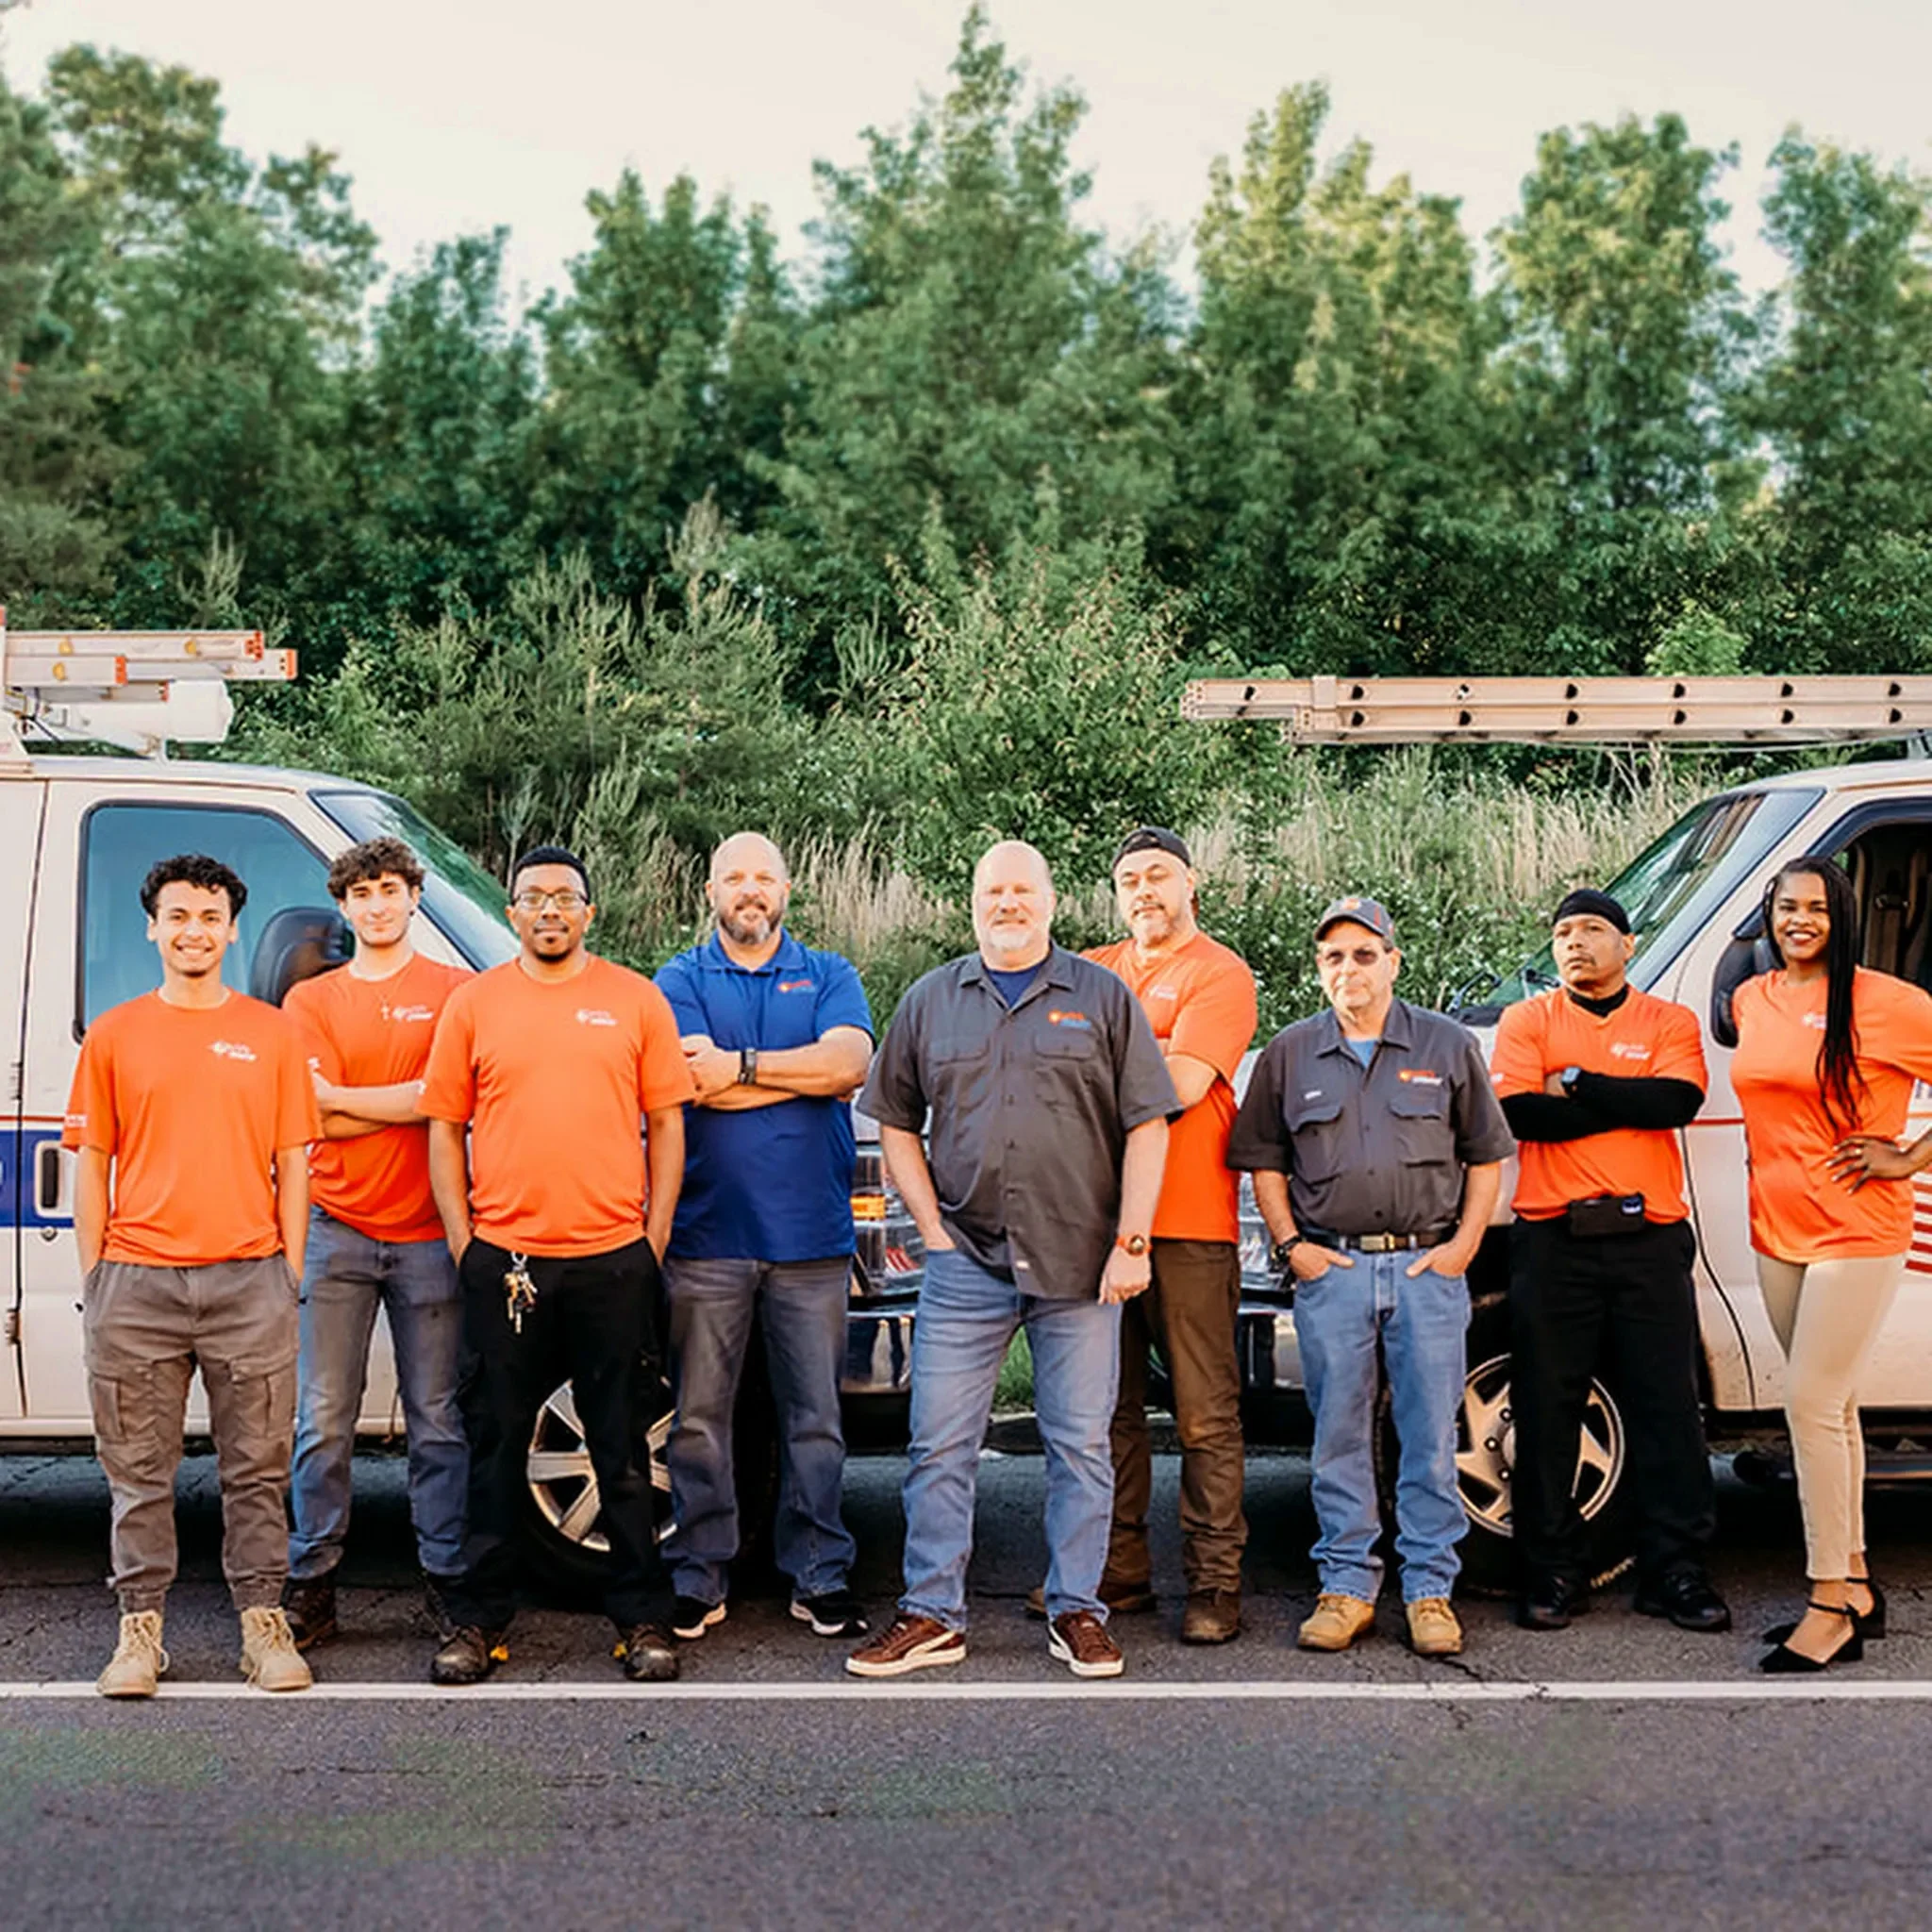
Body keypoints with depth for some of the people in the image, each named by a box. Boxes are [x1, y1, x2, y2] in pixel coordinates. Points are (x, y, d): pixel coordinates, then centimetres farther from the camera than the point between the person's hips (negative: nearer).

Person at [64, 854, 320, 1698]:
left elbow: (293, 1162, 9)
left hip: (249, 1279, 0)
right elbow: (92, 1163, 9)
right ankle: (141, 1627, 15)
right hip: (137, 1280, 0)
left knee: (257, 1468, 4)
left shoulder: (272, 1034, 9)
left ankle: (263, 1622, 13)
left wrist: (290, 1273, 3)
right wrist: (94, 1278, 3)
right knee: (139, 1470, 6)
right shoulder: (113, 1036, 9)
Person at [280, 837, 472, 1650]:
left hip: (428, 1234, -1)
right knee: (324, 1418, 2)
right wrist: (412, 1102, -6)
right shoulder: (310, 999, 10)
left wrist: (342, 1095, -8)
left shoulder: (457, 991, 5)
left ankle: (445, 1576, 13)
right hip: (338, 1230, 1)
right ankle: (310, 1582, 10)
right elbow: (321, 1120, -1)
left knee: (438, 1418, 4)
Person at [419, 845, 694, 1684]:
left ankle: (643, 1617, 16)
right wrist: (461, 1239, 0)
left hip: (614, 1258, 0)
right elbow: (443, 1128, 7)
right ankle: (478, 1620, 17)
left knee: (622, 1446, 7)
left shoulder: (636, 999, 6)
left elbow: (666, 1124, 7)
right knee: (498, 1445, 7)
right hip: (503, 1258, 0)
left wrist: (654, 1238, 1)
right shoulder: (473, 1002, 6)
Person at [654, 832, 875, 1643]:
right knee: (699, 1416, 4)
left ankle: (821, 1578, 14)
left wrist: (743, 1066, -11)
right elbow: (700, 1087, -10)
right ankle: (698, 1580, 13)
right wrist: (808, 1076, -7)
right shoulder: (679, 982, 7)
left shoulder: (829, 976, 11)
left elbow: (850, 1060, -9)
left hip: (811, 1237, 1)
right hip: (708, 1234, -1)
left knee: (815, 1416, 5)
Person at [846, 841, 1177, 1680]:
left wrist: (1131, 1242, -6)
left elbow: (1146, 1126, 1)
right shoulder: (930, 1002, 10)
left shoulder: (1102, 997, 4)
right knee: (939, 1445, 2)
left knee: (1081, 1445, 5)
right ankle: (931, 1615, 11)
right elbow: (896, 1122, 13)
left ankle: (1077, 1612, 15)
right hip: (965, 1261, 1)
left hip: (1080, 1264, -1)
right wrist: (933, 1228, 3)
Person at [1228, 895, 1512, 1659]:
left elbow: (1486, 1153, 10)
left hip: (1427, 1264, 0)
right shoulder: (1289, 1054, 8)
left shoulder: (1448, 1046, 7)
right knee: (1338, 1436, 4)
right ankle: (1345, 1586, 13)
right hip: (1331, 1269, 1)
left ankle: (1430, 1589, 10)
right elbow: (1263, 1159, 12)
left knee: (1431, 1435, 1)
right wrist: (1290, 1244, 2)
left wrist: (1464, 1243, 0)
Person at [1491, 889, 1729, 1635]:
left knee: (1668, 1407, 2)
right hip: (1554, 1240, 0)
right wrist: (1628, 1106, -7)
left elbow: (1677, 1101, -10)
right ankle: (1551, 1573, 13)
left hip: (1649, 1238, 0)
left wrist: (1575, 1082, -8)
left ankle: (1676, 1572, 10)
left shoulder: (1670, 1021, 10)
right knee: (1546, 1413, 3)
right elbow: (1517, 1113, -9)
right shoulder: (1526, 1021, 8)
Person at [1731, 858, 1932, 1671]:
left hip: (1857, 1234, -7)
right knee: (1831, 1408, 14)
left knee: (1812, 1405, -10)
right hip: (1776, 1231, 7)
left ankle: (1829, 1606, -2)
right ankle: (1855, 1583, 24)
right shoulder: (1750, 1000, 8)